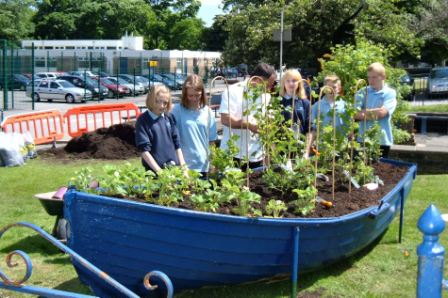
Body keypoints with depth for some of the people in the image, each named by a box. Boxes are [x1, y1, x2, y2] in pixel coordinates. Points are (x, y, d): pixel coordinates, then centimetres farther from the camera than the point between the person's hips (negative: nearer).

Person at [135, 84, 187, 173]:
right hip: (155, 172, -5)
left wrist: (183, 166, 7)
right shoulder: (143, 120, -8)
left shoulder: (169, 118, 6)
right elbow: (144, 150, -12)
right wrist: (159, 171, -17)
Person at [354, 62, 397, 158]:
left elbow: (382, 112, -15)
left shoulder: (390, 93, -2)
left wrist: (364, 111, -4)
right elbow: (356, 115, -4)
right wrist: (375, 114, -14)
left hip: (382, 140, -2)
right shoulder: (362, 93, 5)